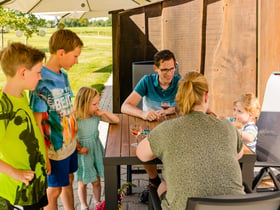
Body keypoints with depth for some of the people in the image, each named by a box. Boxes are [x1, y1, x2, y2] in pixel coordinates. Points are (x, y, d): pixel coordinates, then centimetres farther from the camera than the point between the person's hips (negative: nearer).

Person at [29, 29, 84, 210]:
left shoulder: (63, 75, 1)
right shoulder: (42, 81, -24)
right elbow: (37, 122, -21)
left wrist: (75, 137, 15)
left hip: (70, 143, 8)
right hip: (55, 148, -8)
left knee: (68, 180, 22)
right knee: (54, 190, 10)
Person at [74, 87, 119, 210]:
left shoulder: (96, 116, -9)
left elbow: (116, 120, -3)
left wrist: (104, 112, -16)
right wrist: (78, 148, -26)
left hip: (96, 153, 4)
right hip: (82, 156, -3)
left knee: (96, 182, 17)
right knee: (82, 183, 15)